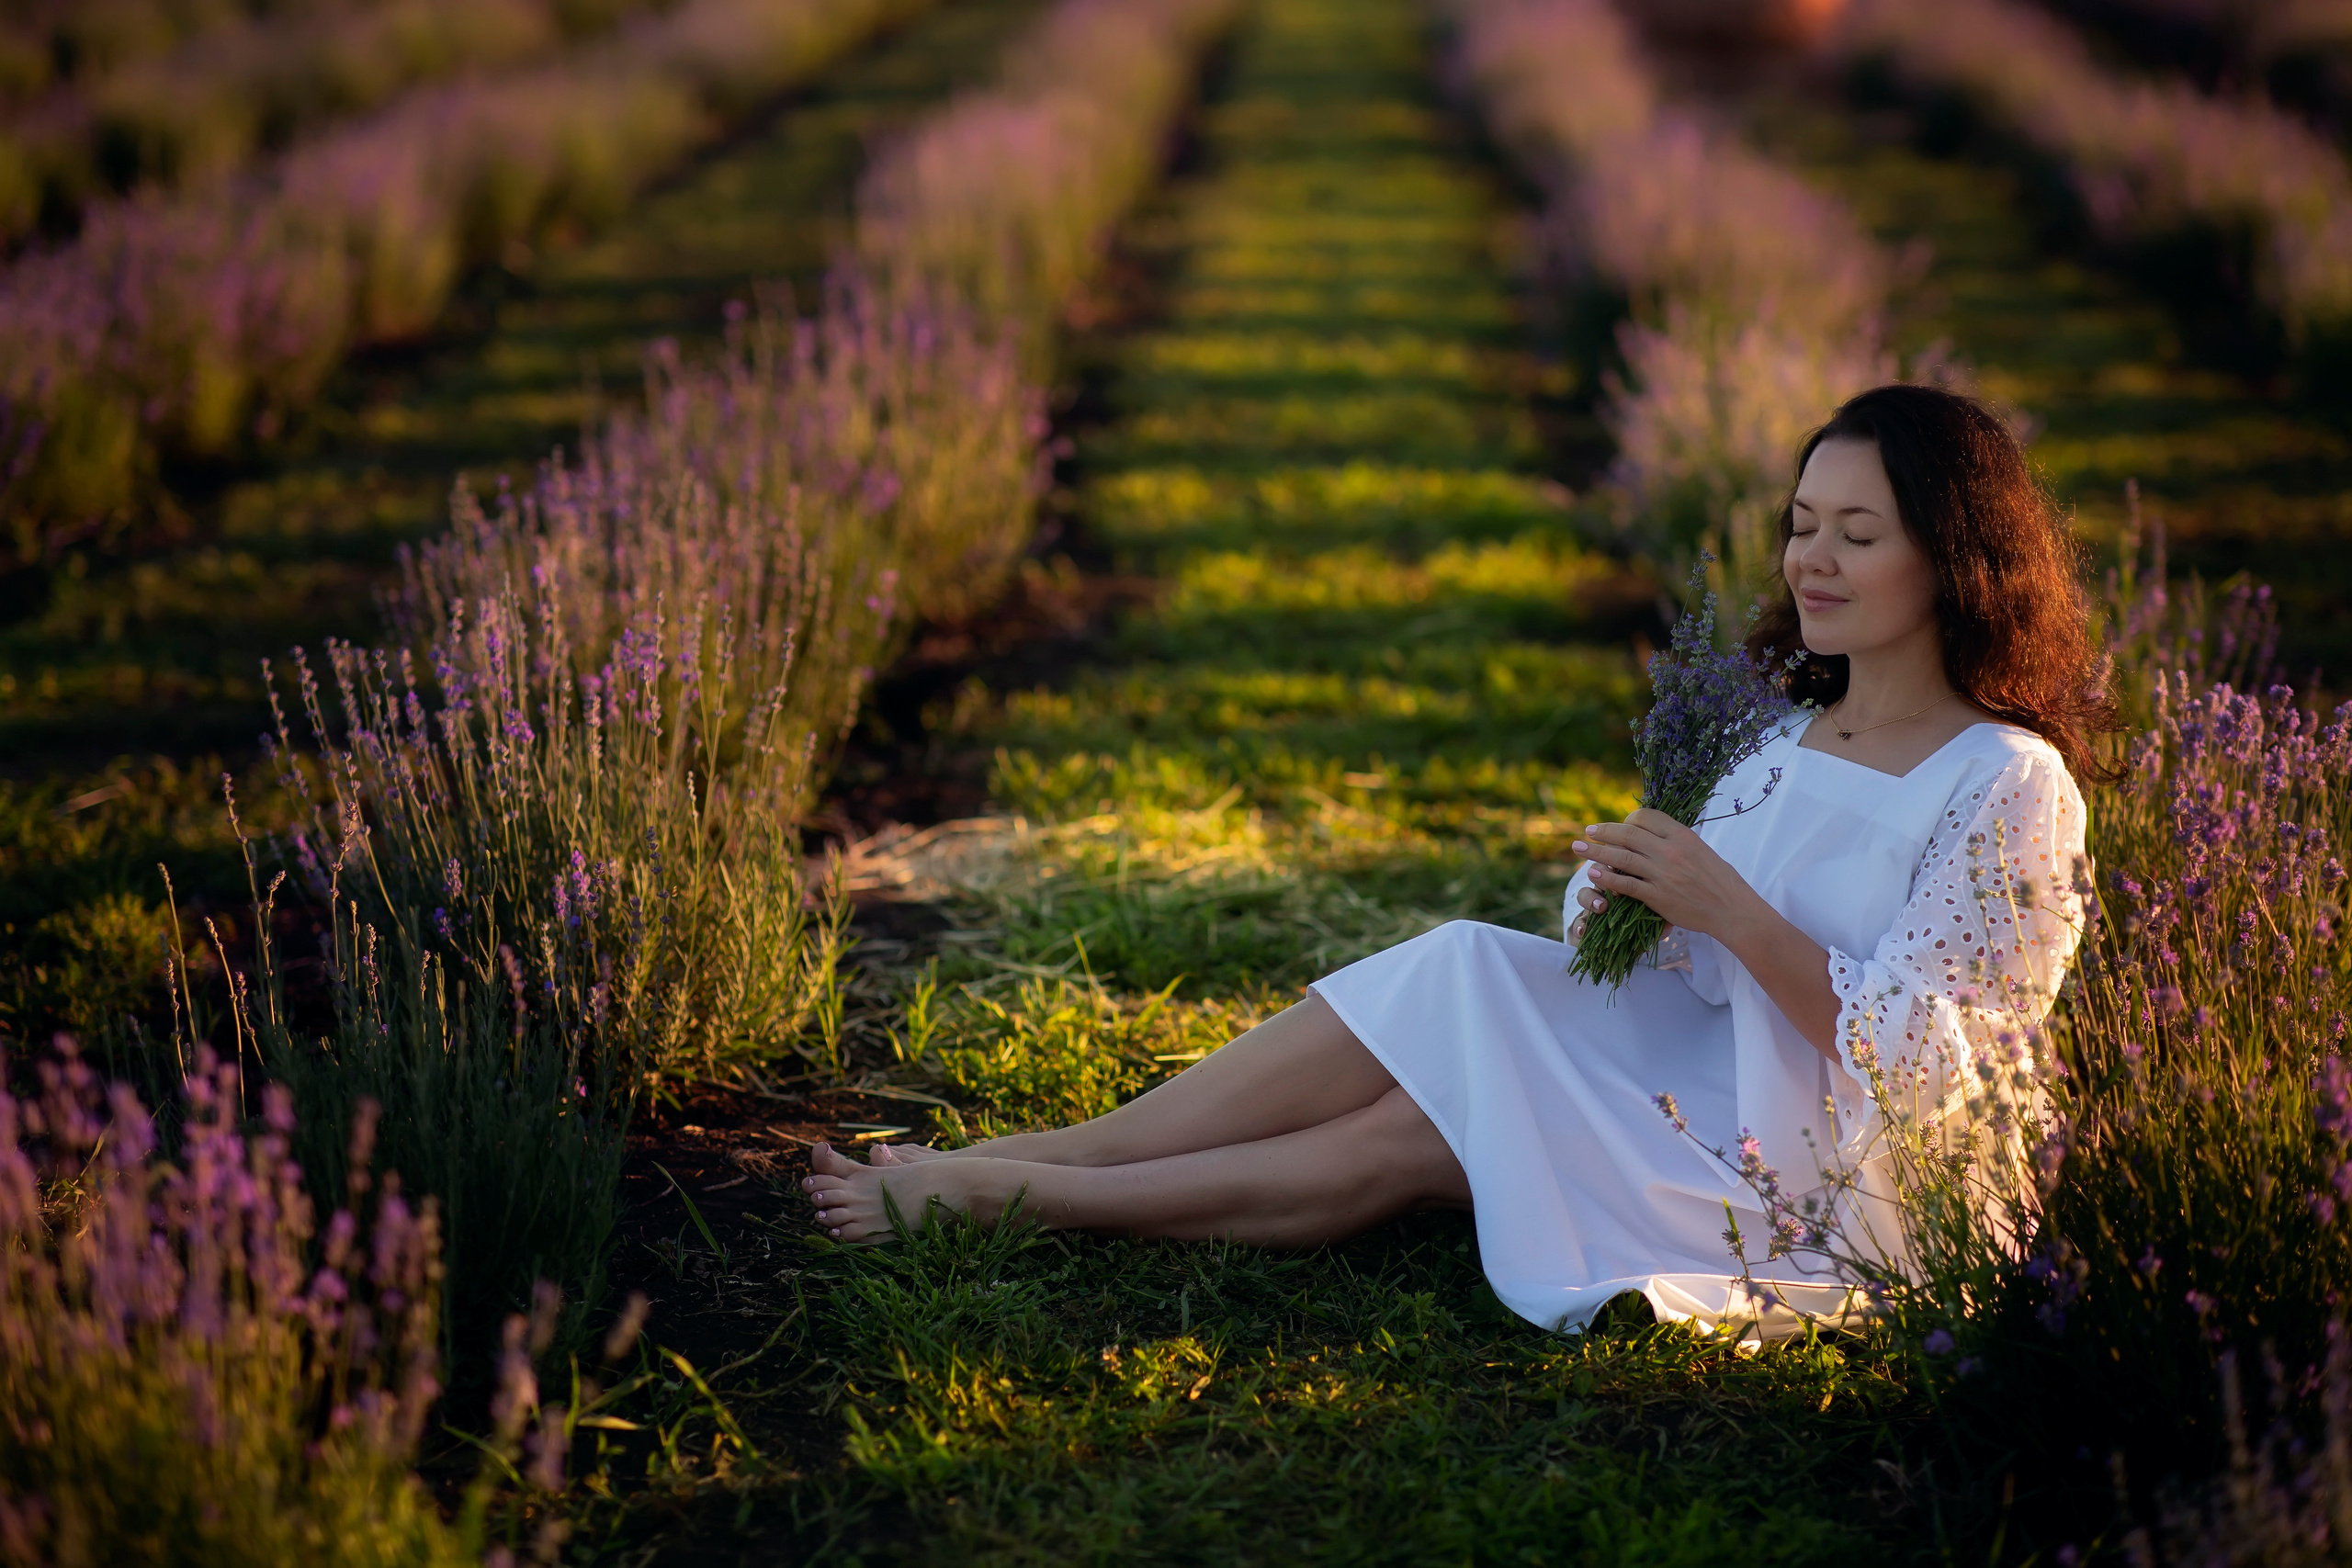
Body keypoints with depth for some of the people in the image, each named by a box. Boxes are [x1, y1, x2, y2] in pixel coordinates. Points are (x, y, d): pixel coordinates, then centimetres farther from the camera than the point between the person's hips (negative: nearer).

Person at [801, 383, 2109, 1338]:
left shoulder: (2012, 791, -14)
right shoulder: (1788, 732, 10)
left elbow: (1908, 1060, -19)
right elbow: (1705, 960, 12)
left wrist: (1727, 909, -25)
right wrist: (1627, 896, -11)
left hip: (1814, 1176, -7)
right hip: (1697, 1085, 7)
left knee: (1402, 1146, -21)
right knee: (1462, 970, -18)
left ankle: (1009, 1192, -14)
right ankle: (1038, 1159, -17)